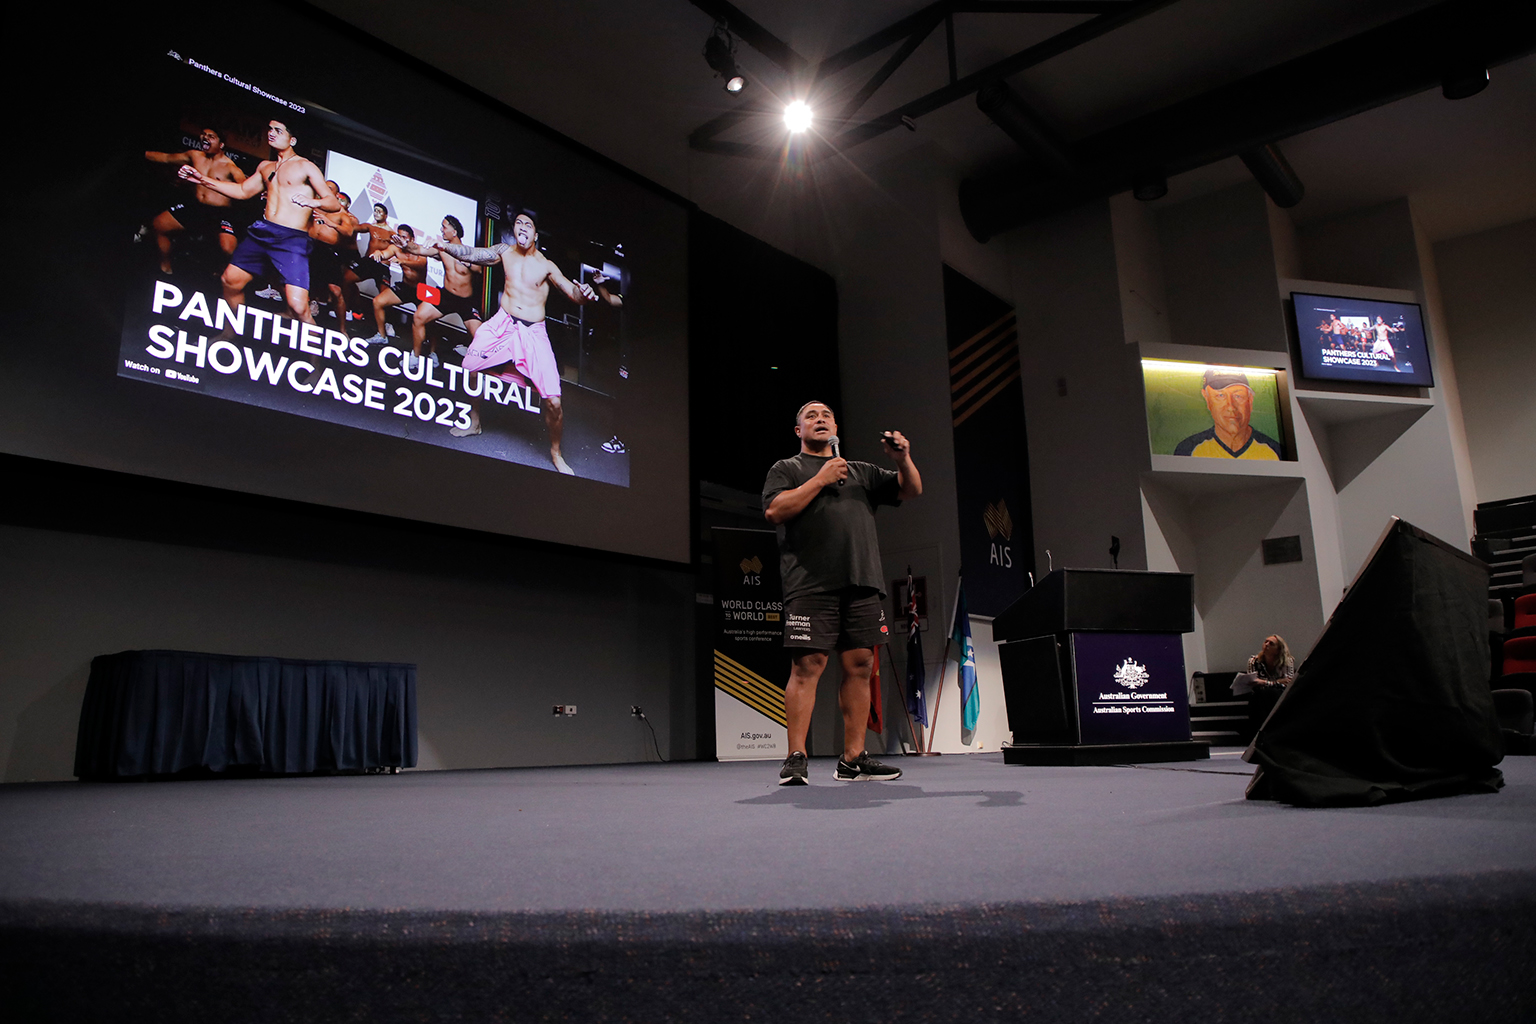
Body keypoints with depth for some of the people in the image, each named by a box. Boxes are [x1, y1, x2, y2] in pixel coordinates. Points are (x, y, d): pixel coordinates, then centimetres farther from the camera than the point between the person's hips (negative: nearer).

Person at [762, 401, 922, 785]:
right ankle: (796, 759, -7)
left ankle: (853, 759, 8)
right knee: (807, 666, -11)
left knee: (859, 666, 2)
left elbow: (912, 490, 22)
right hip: (811, 584, -4)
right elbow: (774, 510, -3)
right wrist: (820, 479, -4)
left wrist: (904, 459, 3)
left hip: (862, 582, 5)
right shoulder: (786, 469, 15)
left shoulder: (861, 472, 27)